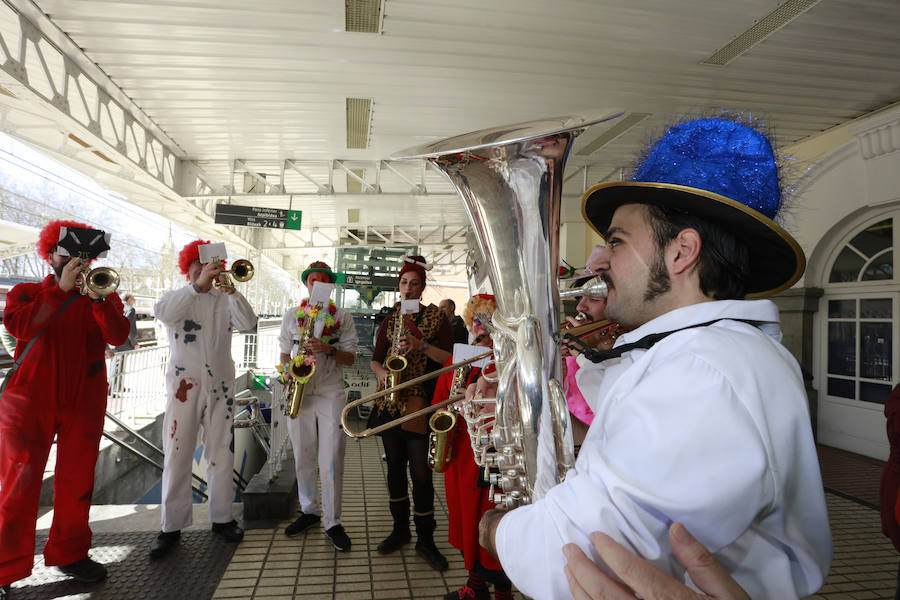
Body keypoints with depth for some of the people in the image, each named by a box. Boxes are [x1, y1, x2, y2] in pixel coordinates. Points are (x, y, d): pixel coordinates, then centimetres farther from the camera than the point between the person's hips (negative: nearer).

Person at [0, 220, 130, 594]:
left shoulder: (103, 297, 10)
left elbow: (118, 336, -8)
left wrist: (97, 298, -20)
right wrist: (61, 289, -16)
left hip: (84, 403, 2)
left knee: (77, 482, 8)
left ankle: (69, 553, 23)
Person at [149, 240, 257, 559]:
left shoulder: (225, 300, 11)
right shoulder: (178, 297, 6)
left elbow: (248, 322, -7)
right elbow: (163, 312, -18)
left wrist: (233, 292, -21)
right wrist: (198, 285, -27)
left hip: (220, 384, 2)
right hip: (184, 384, -2)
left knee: (222, 453, 6)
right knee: (177, 454, 1)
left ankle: (222, 518, 18)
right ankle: (172, 526, 12)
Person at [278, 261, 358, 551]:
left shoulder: (342, 317, 5)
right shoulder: (292, 315, 12)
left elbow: (350, 358, 1)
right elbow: (284, 352, 16)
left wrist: (329, 349, -17)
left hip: (330, 393, -2)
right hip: (299, 392, 3)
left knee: (331, 459, -4)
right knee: (302, 457, 9)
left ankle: (332, 521, 7)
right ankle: (309, 511, 26)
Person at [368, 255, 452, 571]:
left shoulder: (436, 318, 2)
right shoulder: (389, 321, 12)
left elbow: (448, 358, -5)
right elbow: (375, 359, 14)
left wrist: (421, 345, -19)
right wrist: (382, 373, -7)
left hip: (419, 402, -4)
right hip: (390, 401, 4)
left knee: (421, 473, -3)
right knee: (395, 467, 12)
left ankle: (425, 540, 11)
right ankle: (400, 529, 28)